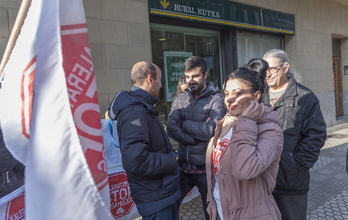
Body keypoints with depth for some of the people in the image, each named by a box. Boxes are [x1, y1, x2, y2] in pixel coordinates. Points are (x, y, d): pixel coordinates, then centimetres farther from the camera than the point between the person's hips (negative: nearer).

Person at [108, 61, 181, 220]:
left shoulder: (140, 107, 9)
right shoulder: (134, 112, -25)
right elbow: (136, 161, -34)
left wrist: (170, 158, 6)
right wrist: (172, 162, -21)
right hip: (155, 196, -10)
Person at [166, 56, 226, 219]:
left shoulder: (217, 99, -10)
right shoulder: (179, 99, 3)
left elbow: (211, 130, -22)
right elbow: (171, 129, -9)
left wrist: (184, 123, -11)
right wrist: (197, 139, -20)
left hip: (206, 167, -4)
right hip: (182, 166, 4)